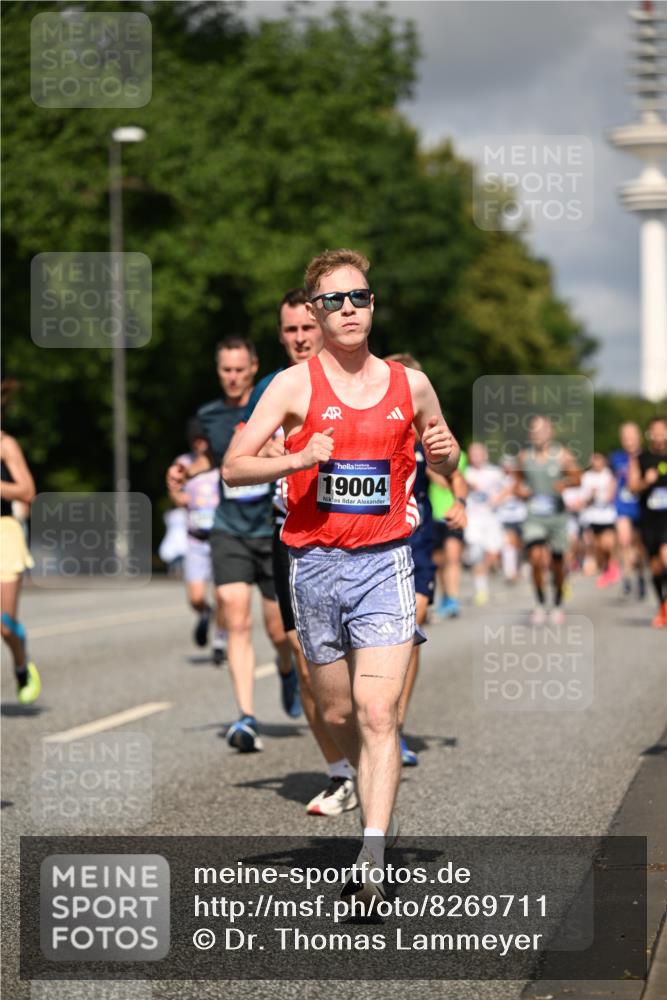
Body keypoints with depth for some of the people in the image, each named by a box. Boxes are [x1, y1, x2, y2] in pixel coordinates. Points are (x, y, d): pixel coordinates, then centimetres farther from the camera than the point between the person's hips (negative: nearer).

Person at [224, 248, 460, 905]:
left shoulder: (410, 383, 6)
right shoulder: (295, 385, -1)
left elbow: (444, 465, 20)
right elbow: (234, 468, -5)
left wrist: (444, 452, -3)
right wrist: (298, 459, -21)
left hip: (384, 562, -1)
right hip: (314, 563, 1)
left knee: (378, 715, -13)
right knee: (338, 714, 11)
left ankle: (371, 863, -16)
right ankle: (380, 817, 36)